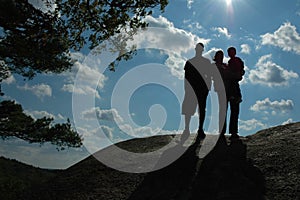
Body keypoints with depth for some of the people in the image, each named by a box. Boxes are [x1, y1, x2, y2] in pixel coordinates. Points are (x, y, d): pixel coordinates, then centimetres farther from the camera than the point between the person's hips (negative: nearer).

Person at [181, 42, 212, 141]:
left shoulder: (207, 62, 7)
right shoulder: (189, 62, 7)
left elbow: (209, 76, 7)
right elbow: (186, 76, 7)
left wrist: (209, 87, -1)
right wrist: (186, 88, 1)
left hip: (203, 87, 1)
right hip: (192, 86, 0)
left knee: (202, 108, 5)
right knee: (188, 108, -12)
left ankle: (200, 129, 17)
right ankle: (186, 129, -7)